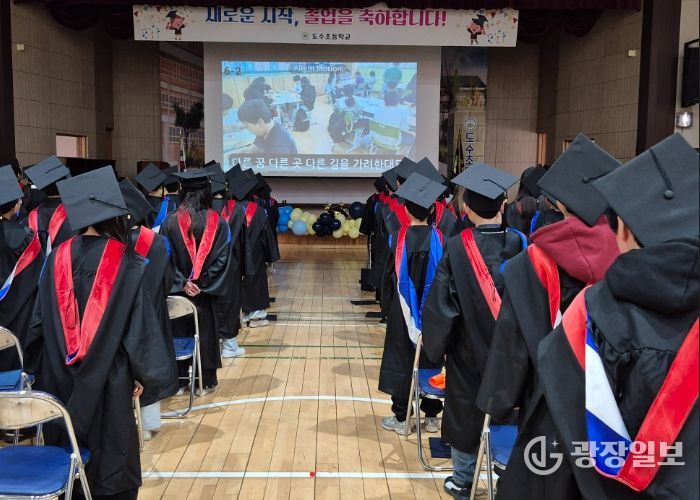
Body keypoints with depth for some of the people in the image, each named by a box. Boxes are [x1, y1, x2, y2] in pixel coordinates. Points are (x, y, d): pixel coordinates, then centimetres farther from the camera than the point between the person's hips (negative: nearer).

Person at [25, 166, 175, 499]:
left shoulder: (58, 257, -3)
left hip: (58, 375, 4)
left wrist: (38, 365, 16)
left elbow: (40, 319, 4)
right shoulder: (127, 263, -13)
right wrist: (143, 373, -1)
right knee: (110, 454, 10)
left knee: (63, 449, 19)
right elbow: (139, 324, -11)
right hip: (107, 376, -3)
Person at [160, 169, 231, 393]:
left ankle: (179, 381, 19)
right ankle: (206, 381, 19)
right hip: (206, 291, 0)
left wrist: (182, 282, -9)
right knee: (206, 333, 12)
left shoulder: (171, 221, -7)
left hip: (178, 290, 0)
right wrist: (203, 283, -8)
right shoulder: (218, 223, -6)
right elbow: (222, 258, -10)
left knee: (180, 332, 12)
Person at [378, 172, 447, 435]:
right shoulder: (438, 239, -9)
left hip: (403, 313, -1)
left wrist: (387, 306, 9)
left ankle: (401, 418, 15)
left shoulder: (398, 238, -12)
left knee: (402, 361, 9)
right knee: (430, 360, 14)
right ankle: (431, 415, 23)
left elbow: (389, 276, -4)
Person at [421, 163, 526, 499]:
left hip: (469, 345, -2)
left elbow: (441, 301, -14)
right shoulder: (519, 244, -11)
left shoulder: (457, 247, -18)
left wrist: (436, 345, -1)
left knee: (464, 409, 13)